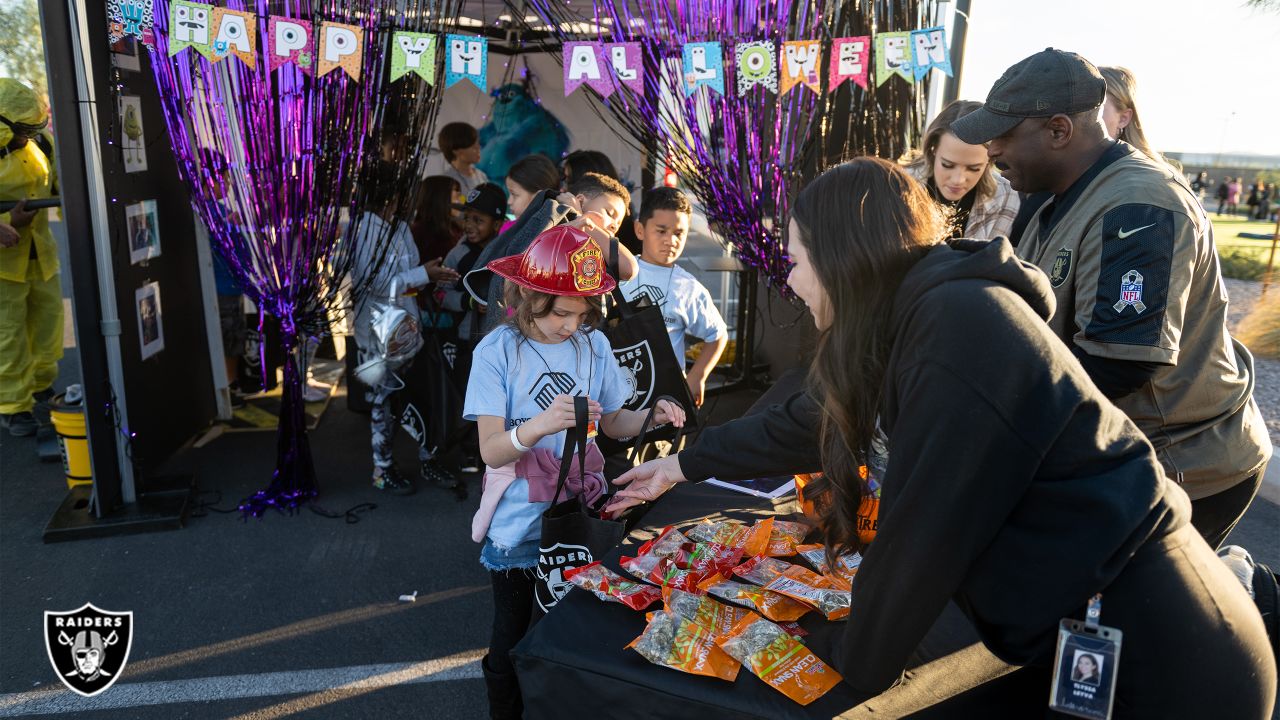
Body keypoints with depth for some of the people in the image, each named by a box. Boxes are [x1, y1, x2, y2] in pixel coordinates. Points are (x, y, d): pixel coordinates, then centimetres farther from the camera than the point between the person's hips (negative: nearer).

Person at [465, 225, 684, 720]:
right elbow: (492, 450, -19)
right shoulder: (498, 352, -14)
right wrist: (538, 426, -39)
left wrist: (652, 416, -13)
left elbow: (612, 423, 8)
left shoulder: (594, 345, -4)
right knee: (514, 644, 14)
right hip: (520, 527, -3)